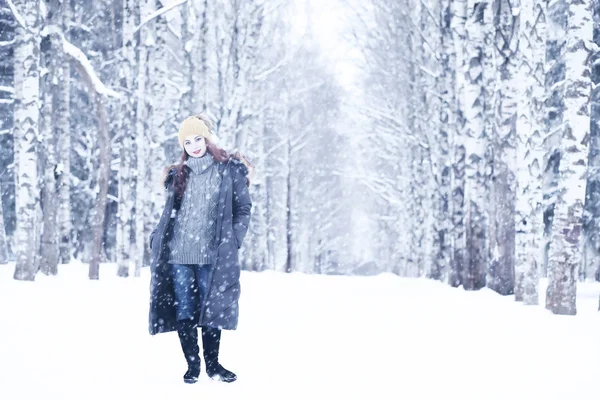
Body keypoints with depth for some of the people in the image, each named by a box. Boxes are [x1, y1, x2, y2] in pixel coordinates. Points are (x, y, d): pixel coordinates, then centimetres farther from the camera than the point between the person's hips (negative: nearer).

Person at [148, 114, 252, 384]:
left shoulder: (230, 170, 4)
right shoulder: (178, 175, 14)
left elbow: (243, 208, 4)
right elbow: (168, 213, 17)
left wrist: (232, 240, -5)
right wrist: (156, 241, 6)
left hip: (212, 255, -3)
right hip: (178, 254, 3)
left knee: (211, 309, -1)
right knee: (184, 311, 1)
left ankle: (212, 364, 11)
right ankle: (192, 365, 8)